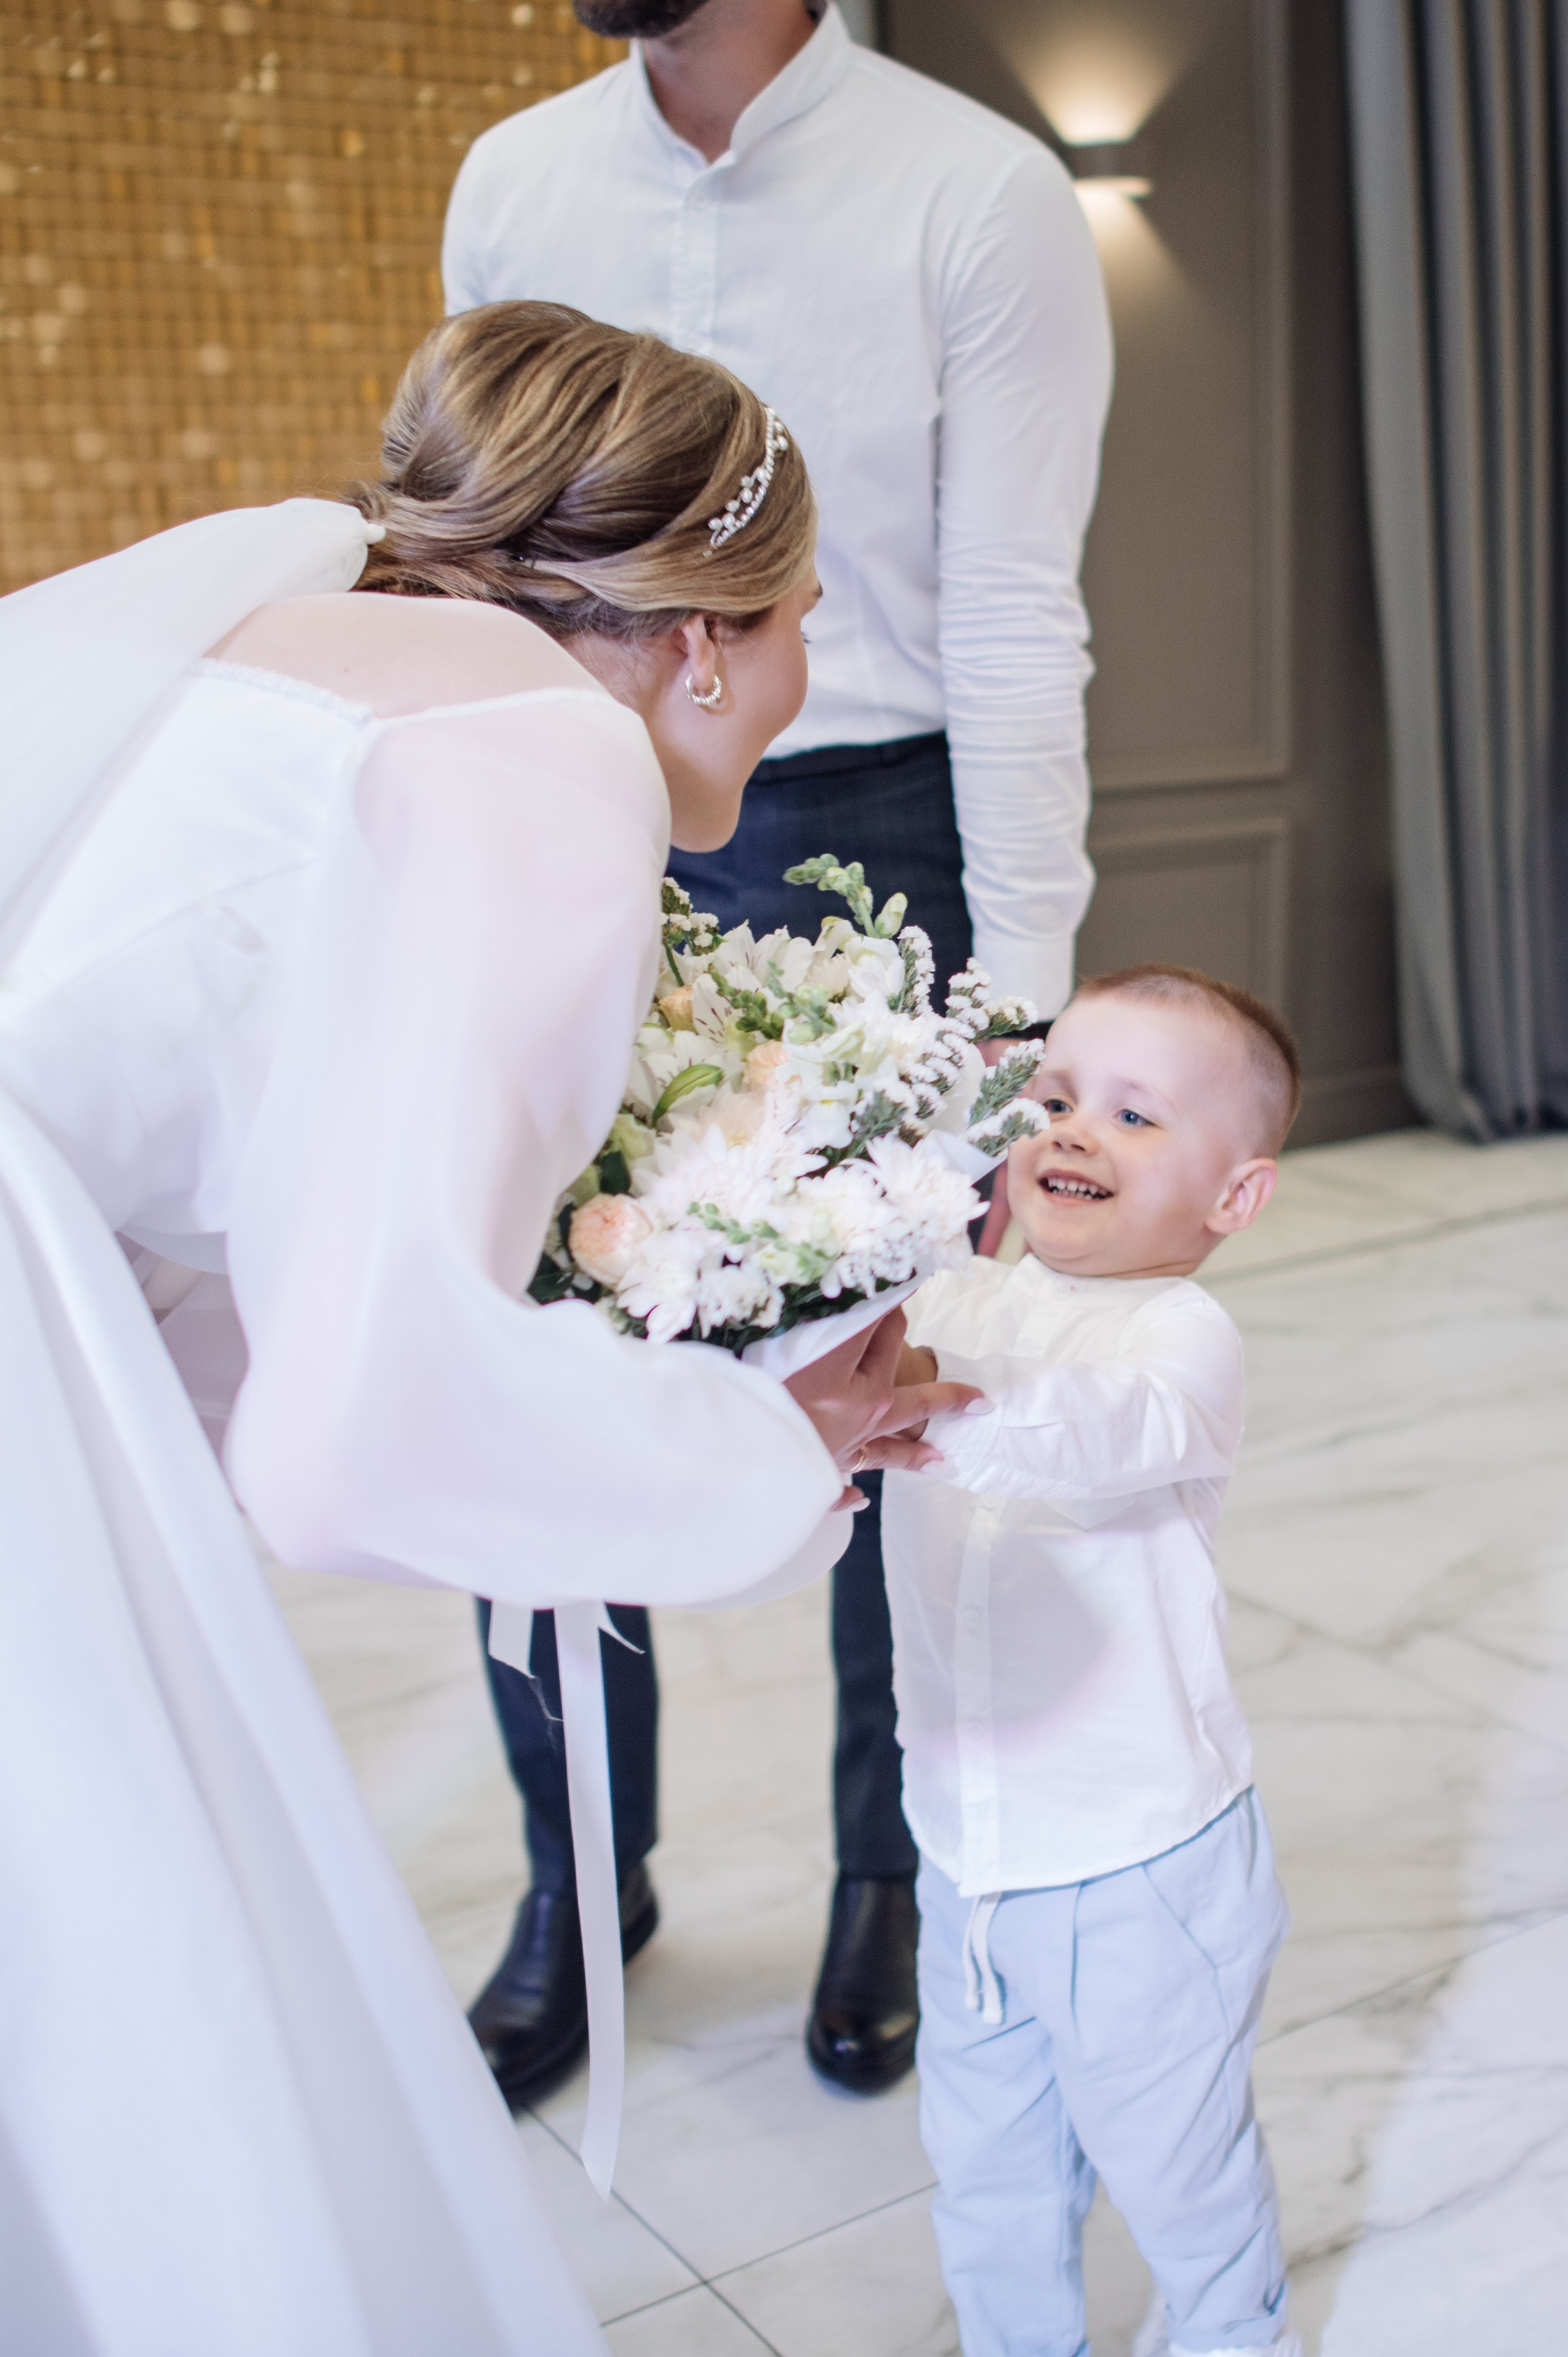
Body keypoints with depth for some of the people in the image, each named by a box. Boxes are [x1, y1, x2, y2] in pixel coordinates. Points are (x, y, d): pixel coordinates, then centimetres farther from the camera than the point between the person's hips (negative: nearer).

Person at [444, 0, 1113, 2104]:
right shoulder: (513, 186, 6)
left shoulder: (982, 197, -8)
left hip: (869, 840, -3)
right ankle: (583, 1880, 30)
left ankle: (889, 1874, 32)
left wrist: (1019, 993, -14)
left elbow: (1013, 626, -11)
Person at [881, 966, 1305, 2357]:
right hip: (969, 1850, 5)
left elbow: (1106, 1431, -40)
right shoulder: (952, 1307, -1)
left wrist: (936, 1402, -57)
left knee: (1174, 2161, 16)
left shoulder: (1183, 1337, -19)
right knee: (986, 2162, 22)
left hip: (1142, 1864, -5)